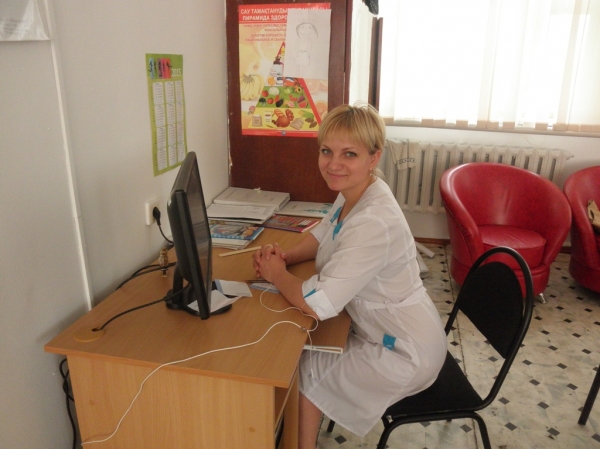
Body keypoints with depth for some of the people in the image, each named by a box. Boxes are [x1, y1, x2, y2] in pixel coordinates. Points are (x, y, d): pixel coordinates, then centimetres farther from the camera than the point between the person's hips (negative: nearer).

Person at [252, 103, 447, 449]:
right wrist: (283, 256, -7)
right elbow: (324, 235, 12)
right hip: (383, 328, 8)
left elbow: (317, 304, -34)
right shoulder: (353, 193, -6)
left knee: (301, 373, 0)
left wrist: (276, 275, -16)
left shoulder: (374, 222, -33)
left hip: (405, 354, -8)